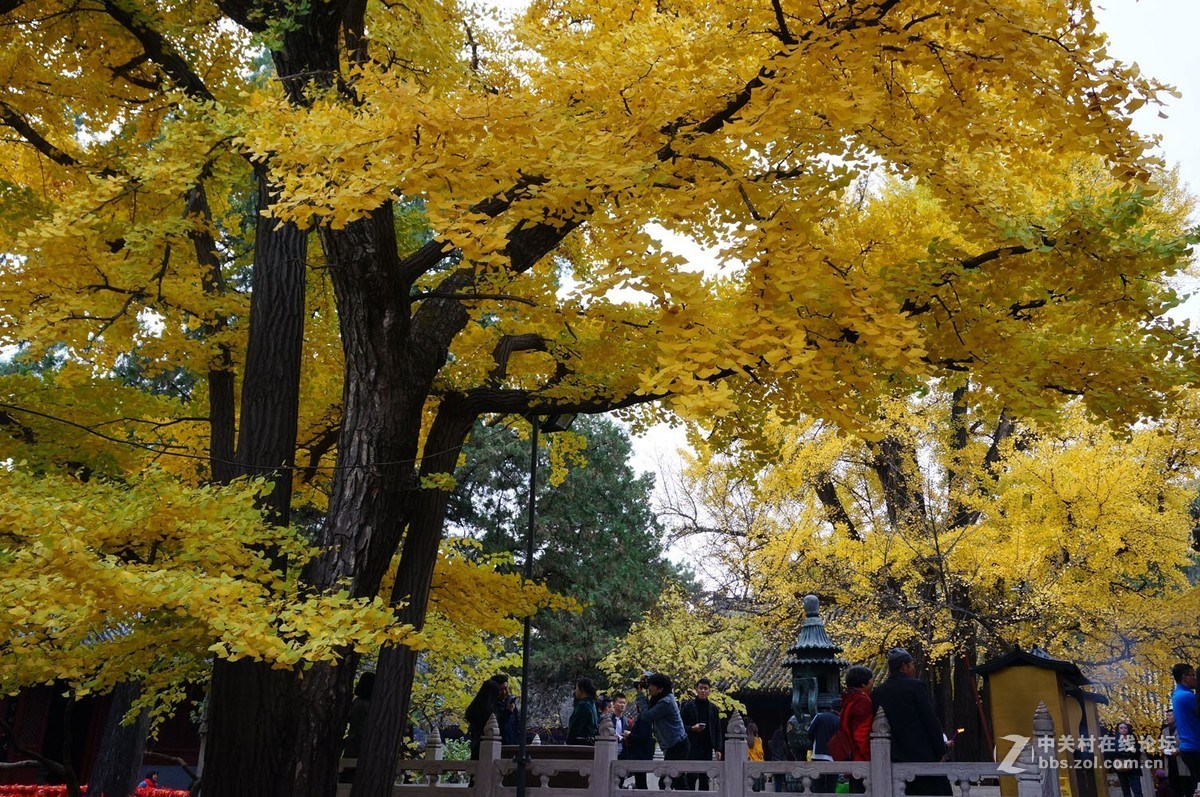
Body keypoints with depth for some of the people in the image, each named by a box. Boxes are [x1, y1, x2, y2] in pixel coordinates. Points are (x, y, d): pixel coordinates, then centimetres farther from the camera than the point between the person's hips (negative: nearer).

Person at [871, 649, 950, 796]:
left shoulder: (877, 693, 8)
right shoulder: (915, 686, -7)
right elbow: (931, 721, -9)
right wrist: (941, 751, -2)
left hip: (895, 759, 5)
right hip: (923, 756, -5)